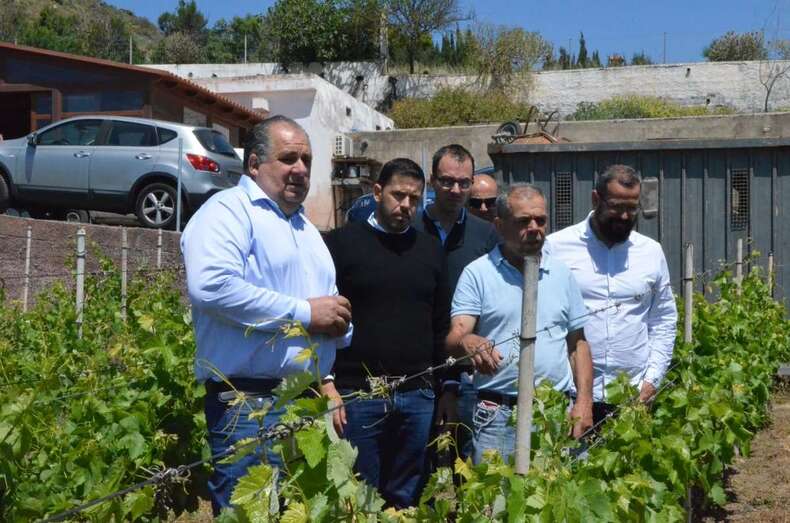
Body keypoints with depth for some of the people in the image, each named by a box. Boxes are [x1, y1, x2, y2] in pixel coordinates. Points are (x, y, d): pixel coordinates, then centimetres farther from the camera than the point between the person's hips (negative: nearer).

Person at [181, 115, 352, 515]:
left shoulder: (305, 226, 21)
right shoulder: (228, 210, -8)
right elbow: (210, 285, -26)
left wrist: (336, 323, 3)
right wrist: (303, 312, -19)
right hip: (249, 404, -9)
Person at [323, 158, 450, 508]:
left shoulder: (431, 249, 11)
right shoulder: (342, 243, -1)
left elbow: (441, 325, 13)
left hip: (418, 397, 3)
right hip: (357, 395, -3)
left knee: (406, 499, 13)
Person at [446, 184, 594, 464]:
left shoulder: (561, 274, 12)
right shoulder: (477, 273, -1)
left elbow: (577, 343, 14)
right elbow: (455, 335, -10)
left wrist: (584, 401, 4)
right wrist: (468, 342, -34)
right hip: (499, 414, -3)